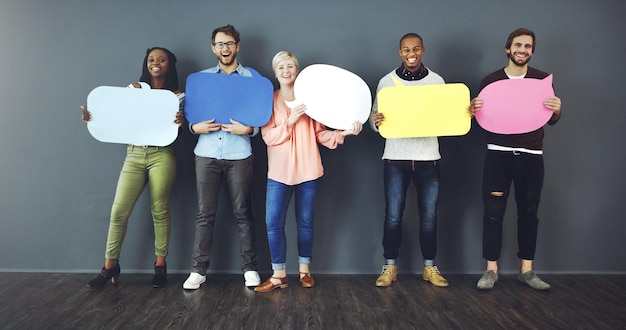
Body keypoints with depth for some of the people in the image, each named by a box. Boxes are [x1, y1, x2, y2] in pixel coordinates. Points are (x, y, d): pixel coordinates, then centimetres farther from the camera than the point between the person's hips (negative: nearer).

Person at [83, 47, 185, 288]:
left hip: (162, 155, -2)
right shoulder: (134, 88, 12)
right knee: (118, 211, -3)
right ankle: (110, 266, 11)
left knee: (160, 210, 1)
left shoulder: (176, 96, 7)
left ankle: (160, 265, 13)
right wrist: (94, 119, -5)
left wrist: (180, 123, -19)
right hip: (134, 155, 2)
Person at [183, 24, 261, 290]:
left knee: (243, 213, 4)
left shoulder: (252, 78, 7)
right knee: (205, 214, 3)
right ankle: (199, 269, 13)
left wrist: (248, 129, -15)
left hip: (239, 155, -1)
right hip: (207, 154, 2)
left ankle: (250, 268, 16)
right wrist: (195, 127, -9)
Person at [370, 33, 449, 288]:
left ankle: (429, 267, 21)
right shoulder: (387, 81, 4)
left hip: (428, 157, 1)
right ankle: (390, 267, 15)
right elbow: (374, 117, 4)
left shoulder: (437, 81, 7)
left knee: (429, 215, 7)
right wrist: (375, 121, -20)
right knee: (393, 215, 2)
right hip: (396, 158, -1)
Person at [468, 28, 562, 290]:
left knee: (529, 213, 7)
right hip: (498, 153, -1)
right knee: (493, 212, -3)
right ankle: (491, 269, 7)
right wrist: (473, 111, -15)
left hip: (531, 155, 1)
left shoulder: (542, 79, 7)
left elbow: (551, 121, 7)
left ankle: (526, 269, 18)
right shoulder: (491, 80, 5)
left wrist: (556, 110, -15)